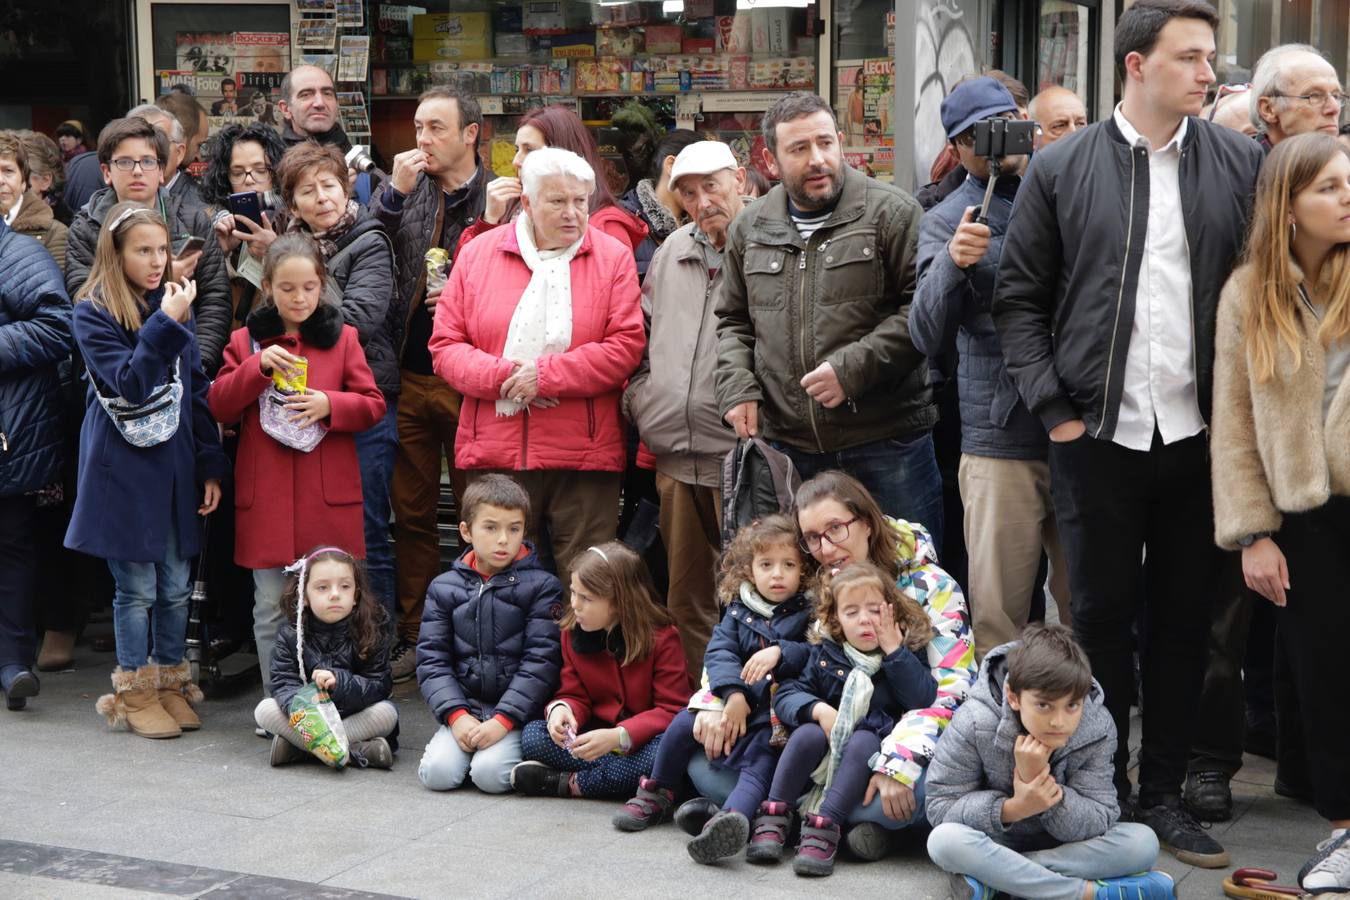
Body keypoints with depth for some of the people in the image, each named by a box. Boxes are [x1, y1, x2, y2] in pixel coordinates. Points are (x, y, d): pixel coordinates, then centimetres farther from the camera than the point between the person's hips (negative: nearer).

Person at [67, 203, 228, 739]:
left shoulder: (177, 308, 10)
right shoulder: (93, 314, -6)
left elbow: (196, 390, 11)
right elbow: (130, 385, -17)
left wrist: (210, 466, 7)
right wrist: (166, 325, -22)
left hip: (175, 467, 5)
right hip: (124, 468, -5)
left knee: (175, 585, 9)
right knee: (136, 587, 1)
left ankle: (170, 684, 22)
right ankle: (135, 694, 14)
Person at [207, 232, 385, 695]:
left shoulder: (342, 338, 7)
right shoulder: (245, 341, 9)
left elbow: (373, 405, 4)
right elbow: (219, 406, 2)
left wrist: (329, 405, -15)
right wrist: (258, 366, -13)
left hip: (328, 495, -1)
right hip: (265, 495, 1)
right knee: (270, 608, 6)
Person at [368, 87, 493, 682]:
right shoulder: (407, 190, 10)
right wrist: (393, 193, -9)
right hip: (408, 378, 4)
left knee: (478, 515, 3)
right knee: (411, 512, 10)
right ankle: (415, 636, 19)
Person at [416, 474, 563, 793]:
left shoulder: (541, 586, -2)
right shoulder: (444, 588, 7)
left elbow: (541, 660, -9)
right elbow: (431, 659, 4)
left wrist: (503, 720, -17)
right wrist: (456, 715, -11)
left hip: (518, 712, -3)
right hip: (464, 707, 3)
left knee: (490, 774, -26)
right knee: (438, 773, -20)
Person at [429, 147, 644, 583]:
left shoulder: (613, 257, 4)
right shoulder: (477, 254, 9)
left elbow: (625, 346, -5)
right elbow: (445, 344, 7)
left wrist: (547, 375, -12)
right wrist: (497, 375, -11)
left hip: (584, 452, -1)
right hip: (495, 450, 2)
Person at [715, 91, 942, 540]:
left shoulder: (890, 212, -4)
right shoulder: (750, 229, 12)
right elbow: (733, 321, 21)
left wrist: (854, 367, -17)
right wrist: (737, 387, 4)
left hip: (886, 442, -4)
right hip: (788, 447, 4)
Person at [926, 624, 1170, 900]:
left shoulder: (1098, 729, -17)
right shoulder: (975, 724, -23)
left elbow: (1099, 823, -20)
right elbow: (941, 805, -19)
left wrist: (1039, 778, -35)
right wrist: (1012, 809, -34)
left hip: (1064, 843, 2)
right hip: (996, 840, -2)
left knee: (1143, 842, -24)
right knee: (944, 840, -35)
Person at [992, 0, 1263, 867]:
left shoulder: (1241, 164, 3)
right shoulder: (1061, 170, 1)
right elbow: (1019, 298, 3)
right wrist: (1054, 409, -3)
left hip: (1199, 433, 1)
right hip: (1097, 435, -1)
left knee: (1185, 617, 8)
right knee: (1103, 614, 7)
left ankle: (1164, 791, 20)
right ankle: (1103, 790, 19)